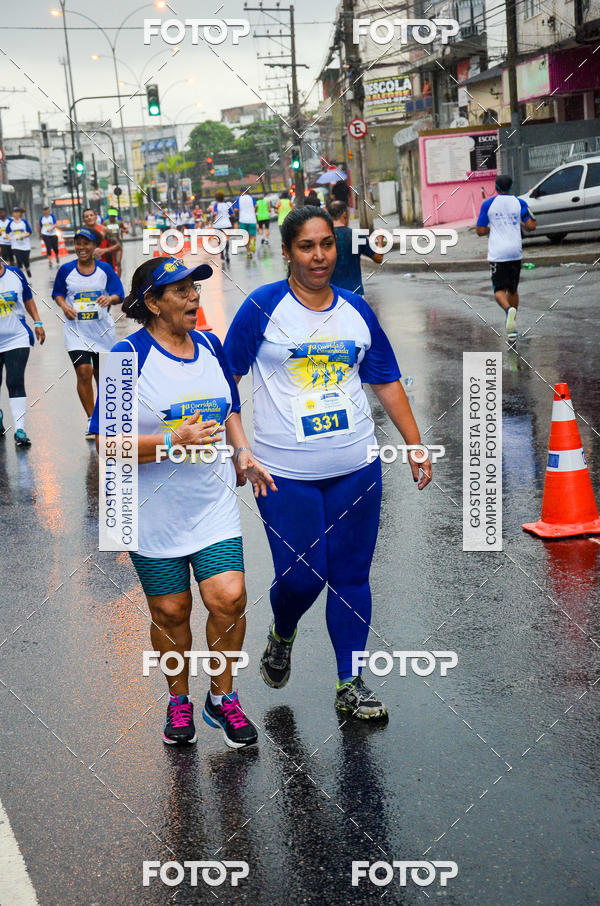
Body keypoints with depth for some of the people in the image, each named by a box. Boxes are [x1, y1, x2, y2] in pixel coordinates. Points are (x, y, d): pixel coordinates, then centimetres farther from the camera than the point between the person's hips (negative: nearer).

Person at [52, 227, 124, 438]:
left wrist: (109, 299, -24)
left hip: (102, 328, 1)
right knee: (84, 372, -15)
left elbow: (119, 295, -2)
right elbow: (57, 293, 10)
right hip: (76, 329, -1)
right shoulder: (66, 270, -1)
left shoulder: (105, 269, -1)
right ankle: (91, 420, -6)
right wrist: (65, 306, -10)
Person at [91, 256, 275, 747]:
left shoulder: (210, 346, 6)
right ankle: (179, 699, 32)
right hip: (155, 510, -3)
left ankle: (222, 696, 14)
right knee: (170, 610, 7)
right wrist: (174, 442, -24)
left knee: (229, 597, -9)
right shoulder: (129, 356, -11)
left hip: (214, 503, 3)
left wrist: (243, 452, 4)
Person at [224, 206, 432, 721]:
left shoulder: (357, 311, 8)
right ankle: (282, 635, 31)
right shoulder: (263, 307, -4)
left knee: (351, 575, 7)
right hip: (285, 472, -3)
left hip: (356, 467, 3)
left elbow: (386, 382, 14)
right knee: (300, 577, -4)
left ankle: (351, 684, 21)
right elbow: (226, 377, 0)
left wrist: (416, 445, 12)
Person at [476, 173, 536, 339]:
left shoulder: (488, 204, 0)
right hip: (515, 252, 2)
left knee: (499, 290, 0)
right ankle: (511, 327, 17)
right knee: (512, 289, 15)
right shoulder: (519, 203, 4)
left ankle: (508, 309, -32)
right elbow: (531, 227, -2)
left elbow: (480, 231, -1)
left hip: (497, 253, -2)